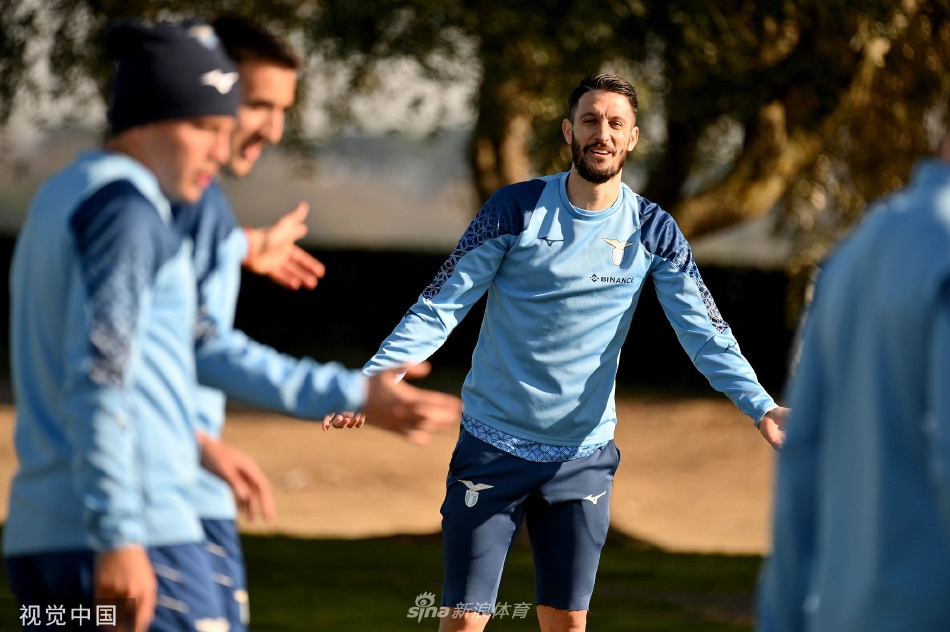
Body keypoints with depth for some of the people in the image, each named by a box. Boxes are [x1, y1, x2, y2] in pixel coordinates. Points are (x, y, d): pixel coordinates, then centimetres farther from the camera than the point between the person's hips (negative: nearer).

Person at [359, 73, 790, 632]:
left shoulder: (653, 232, 0)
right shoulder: (516, 209, -6)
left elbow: (704, 331, -4)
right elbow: (441, 307, -6)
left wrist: (760, 406, -19)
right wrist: (373, 378, -19)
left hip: (583, 455, 2)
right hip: (494, 445, -2)